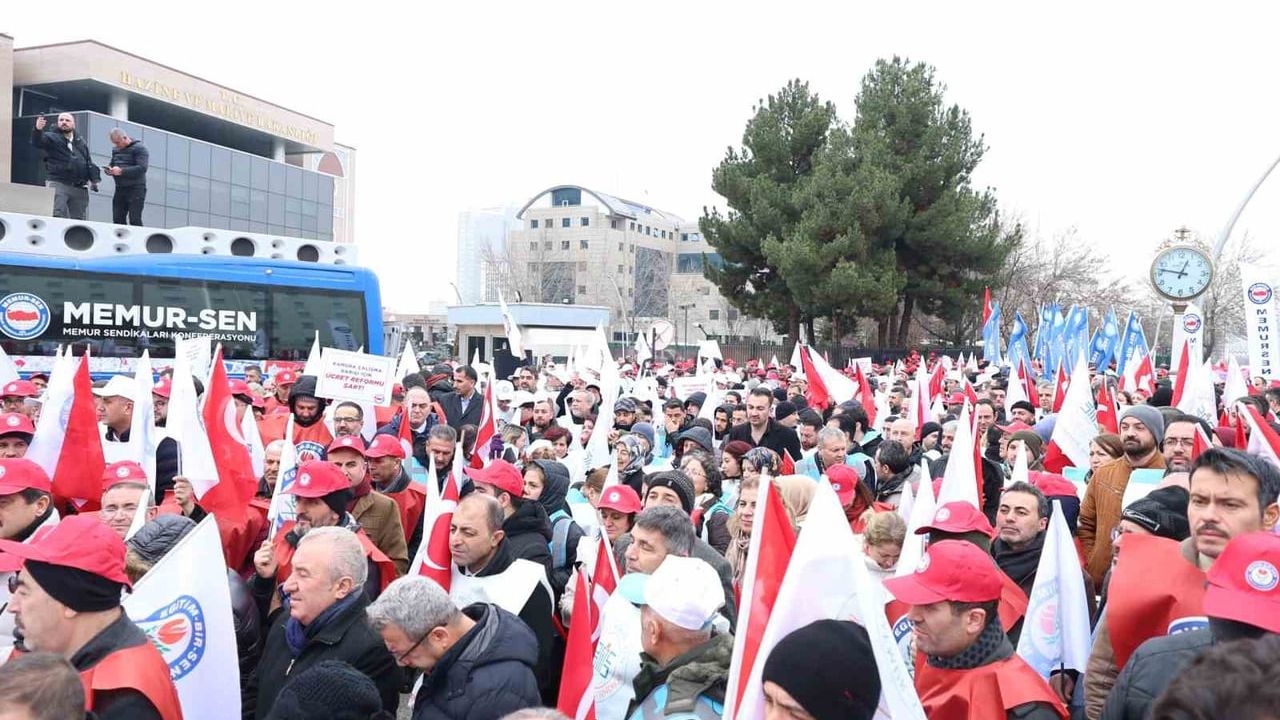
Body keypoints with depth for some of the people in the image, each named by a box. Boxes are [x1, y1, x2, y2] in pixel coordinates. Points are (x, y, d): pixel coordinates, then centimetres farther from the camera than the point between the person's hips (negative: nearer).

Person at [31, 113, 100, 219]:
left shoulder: (81, 140, 20)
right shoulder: (51, 137, 5)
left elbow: (88, 161, 22)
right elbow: (37, 142, -16)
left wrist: (94, 178, 9)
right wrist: (38, 129, -37)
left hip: (79, 187, 5)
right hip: (58, 183, -5)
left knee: (78, 219, 7)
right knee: (57, 217, -15)